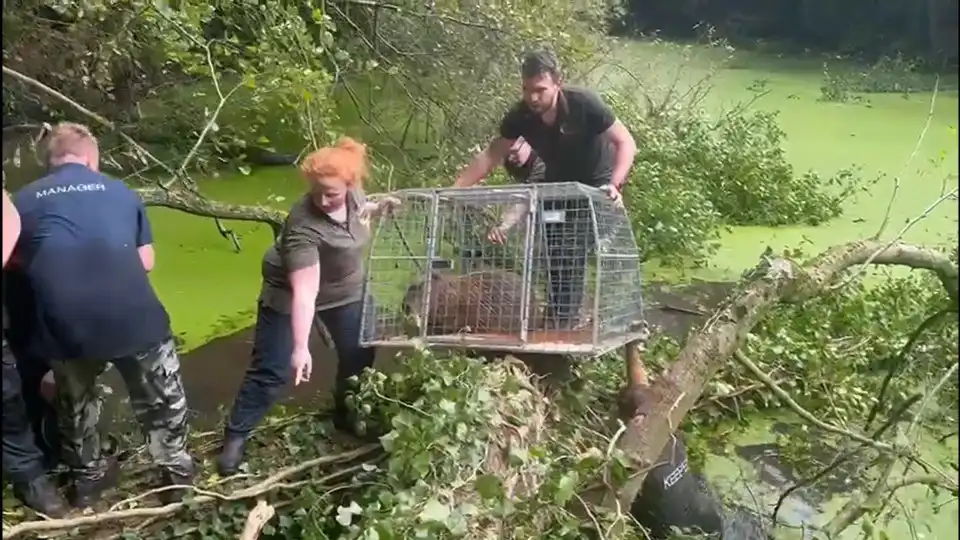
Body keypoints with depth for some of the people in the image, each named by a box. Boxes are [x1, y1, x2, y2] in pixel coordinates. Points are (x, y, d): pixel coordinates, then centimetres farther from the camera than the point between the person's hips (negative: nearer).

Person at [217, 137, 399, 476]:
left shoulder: (352, 196, -17)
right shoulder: (304, 227, -37)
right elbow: (304, 292, -41)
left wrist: (378, 209, -6)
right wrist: (301, 347, -44)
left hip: (345, 290, 6)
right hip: (289, 295, -6)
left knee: (359, 356, 9)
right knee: (272, 371, -4)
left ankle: (346, 417, 31)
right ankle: (236, 436, 11)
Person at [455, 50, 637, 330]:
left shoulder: (584, 103, -30)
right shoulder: (520, 116, -19)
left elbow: (626, 142, -24)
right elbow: (490, 156, -11)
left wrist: (615, 185, -38)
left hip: (596, 184, -4)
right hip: (558, 184, 4)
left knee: (575, 258, -12)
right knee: (558, 259, 0)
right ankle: (560, 326, 12)